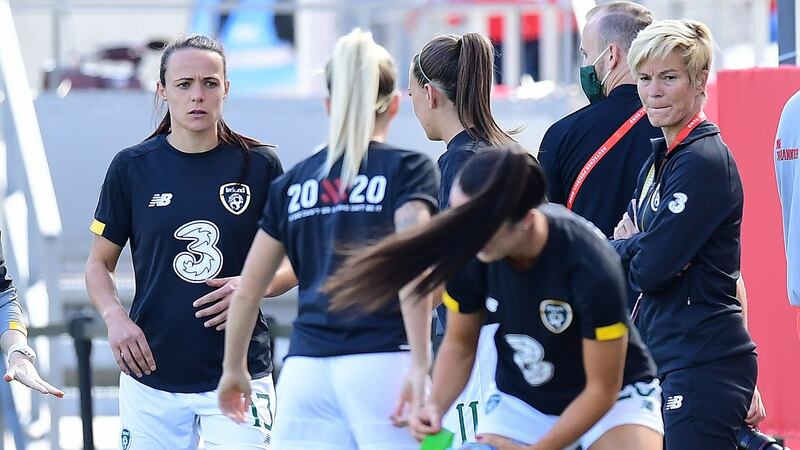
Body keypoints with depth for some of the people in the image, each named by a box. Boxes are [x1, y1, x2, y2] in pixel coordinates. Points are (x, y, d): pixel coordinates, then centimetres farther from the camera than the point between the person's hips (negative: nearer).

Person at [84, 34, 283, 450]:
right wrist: (114, 317, -8)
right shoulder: (132, 167, 5)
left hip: (238, 374, -1)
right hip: (151, 374, 1)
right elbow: (99, 263, 12)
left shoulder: (259, 166, 3)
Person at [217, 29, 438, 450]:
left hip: (305, 368, 4)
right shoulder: (409, 169, 3)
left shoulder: (293, 182, 15)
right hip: (381, 363, -4)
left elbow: (247, 290, 17)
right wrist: (420, 366, -14)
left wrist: (234, 369, 30)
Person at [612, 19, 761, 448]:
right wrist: (634, 245, -8)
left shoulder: (704, 161, -13)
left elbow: (651, 268, -17)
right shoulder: (660, 159, 15)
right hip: (671, 361, 9)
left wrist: (626, 245, 4)